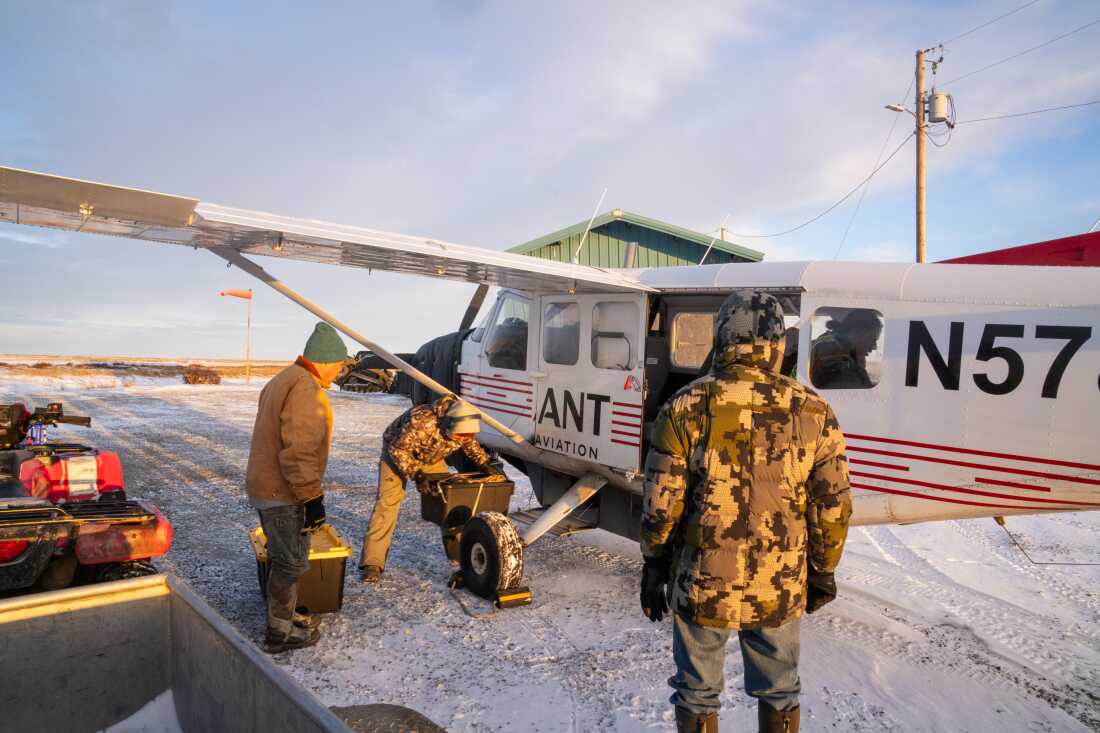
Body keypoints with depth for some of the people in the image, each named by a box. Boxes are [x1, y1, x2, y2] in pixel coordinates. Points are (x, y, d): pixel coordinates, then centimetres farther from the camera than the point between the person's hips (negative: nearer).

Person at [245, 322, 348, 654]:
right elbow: (298, 453, -27)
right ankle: (280, 633, 16)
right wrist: (312, 499, -22)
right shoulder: (305, 390, -23)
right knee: (292, 563, 3)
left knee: (282, 557, 22)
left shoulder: (283, 380, 12)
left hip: (265, 486, 10)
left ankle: (283, 616, 36)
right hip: (283, 494, -10)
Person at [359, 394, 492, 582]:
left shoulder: (464, 428, -23)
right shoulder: (421, 421, -43)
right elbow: (398, 449, -31)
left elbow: (472, 446, 2)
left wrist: (485, 464, -8)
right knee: (387, 503, -16)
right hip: (398, 453, -5)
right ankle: (372, 563, -12)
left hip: (431, 458, 6)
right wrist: (416, 473, -37)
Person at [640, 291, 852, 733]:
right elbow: (833, 508, 0)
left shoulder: (686, 408, -13)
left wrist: (654, 569, 4)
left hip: (702, 588, -2)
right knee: (779, 694, 24)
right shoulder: (813, 412, -6)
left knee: (697, 695, 18)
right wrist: (823, 572, 14)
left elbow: (661, 506, -10)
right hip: (781, 591, 3)